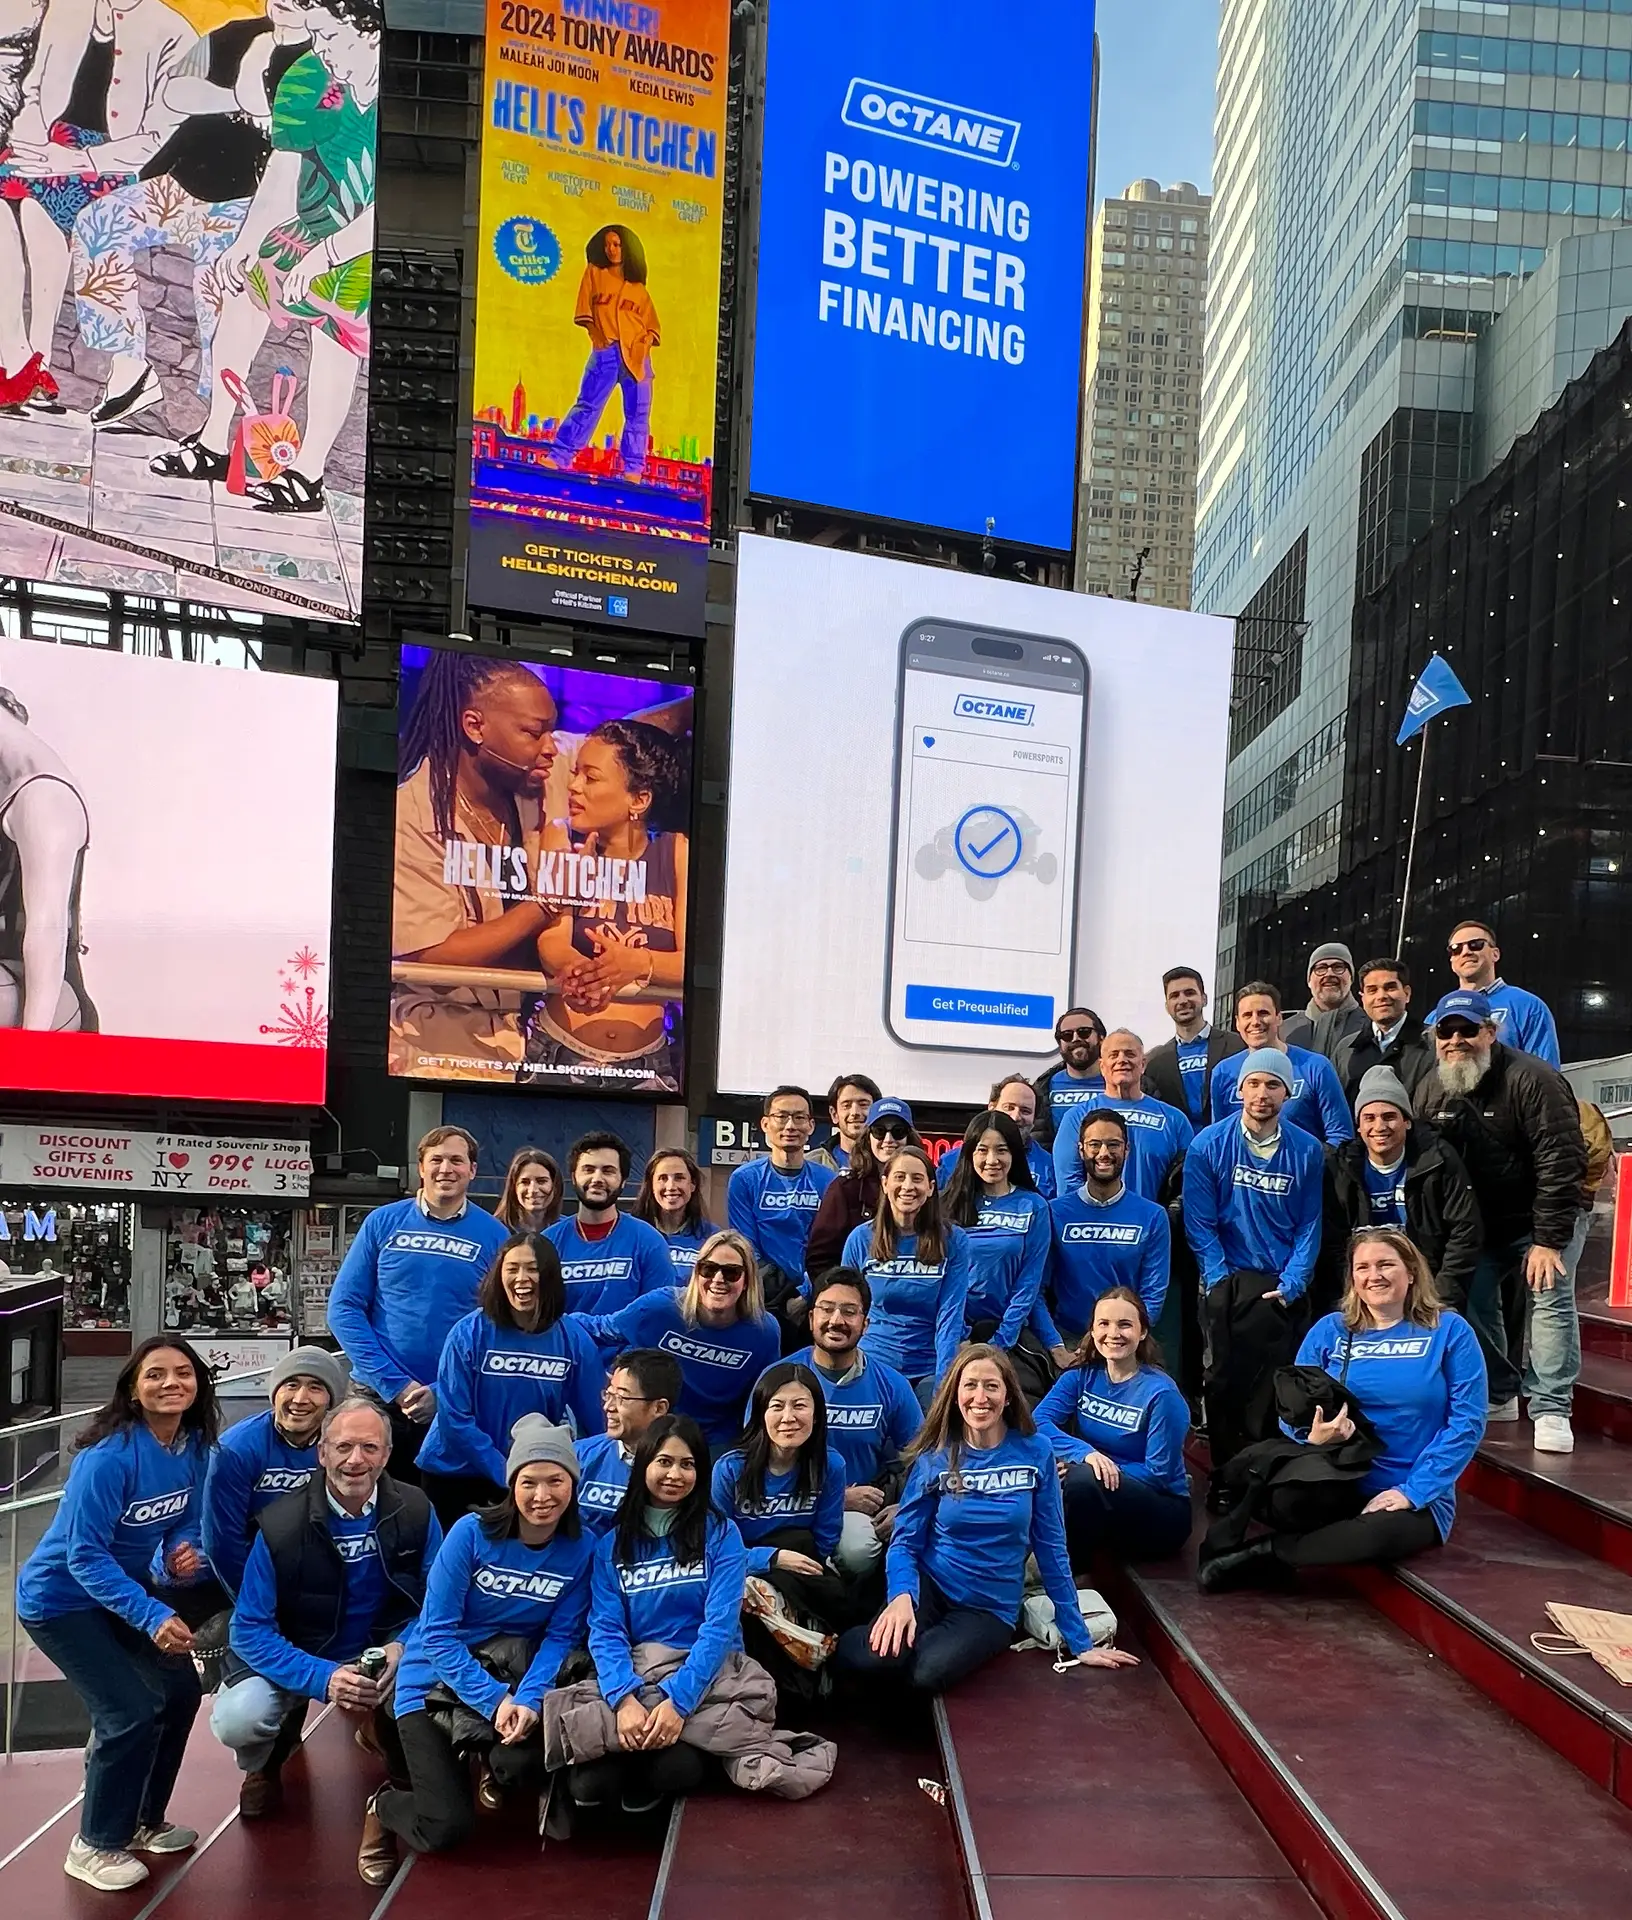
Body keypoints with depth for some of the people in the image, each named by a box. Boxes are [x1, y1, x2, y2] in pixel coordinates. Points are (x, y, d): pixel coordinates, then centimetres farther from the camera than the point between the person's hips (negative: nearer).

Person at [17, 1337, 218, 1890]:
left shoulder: (193, 1445, -10)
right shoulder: (109, 1455, -32)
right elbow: (85, 1556, -30)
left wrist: (182, 1550, -18)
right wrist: (153, 1617, -36)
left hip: (123, 1584, 8)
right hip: (61, 1598, -7)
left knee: (180, 1689, 9)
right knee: (131, 1714, -13)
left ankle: (143, 1821, 30)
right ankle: (94, 1846, 11)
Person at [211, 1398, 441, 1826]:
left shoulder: (415, 1511, -13)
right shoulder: (281, 1525, -19)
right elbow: (250, 1630, -18)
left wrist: (402, 1646, -26)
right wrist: (322, 1678, -30)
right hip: (294, 1658, -1)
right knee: (237, 1721, -29)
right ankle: (267, 1764, 13)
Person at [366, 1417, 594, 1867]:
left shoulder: (582, 1548, -10)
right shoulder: (472, 1533, -19)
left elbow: (560, 1636, -6)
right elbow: (438, 1634, -17)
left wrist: (529, 1698, -23)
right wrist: (494, 1700, -24)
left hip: (512, 1673, 3)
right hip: (435, 1680, -3)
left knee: (526, 1756, -29)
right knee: (445, 1828, -15)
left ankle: (493, 1767, 10)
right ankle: (384, 1807, 20)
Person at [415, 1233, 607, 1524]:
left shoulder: (573, 1338, -8)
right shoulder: (470, 1333, -14)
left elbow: (595, 1418, -3)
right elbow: (455, 1416, -15)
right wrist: (505, 1473, -18)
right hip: (455, 1473, -1)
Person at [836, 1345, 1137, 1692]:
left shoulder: (1035, 1452, -7)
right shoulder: (936, 1457, -5)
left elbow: (1051, 1547, -1)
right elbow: (905, 1540, -4)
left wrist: (1079, 1642, 2)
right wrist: (902, 1596, -27)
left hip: (992, 1607, -1)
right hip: (929, 1586, 1)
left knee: (928, 1672, -30)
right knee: (876, 1657, -30)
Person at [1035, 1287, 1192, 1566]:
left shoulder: (1161, 1393, -17)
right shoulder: (1083, 1375, -2)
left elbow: (1158, 1473, -15)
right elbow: (1039, 1420, -14)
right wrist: (1085, 1453, -32)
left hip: (1162, 1512, -4)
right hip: (1097, 1494, 4)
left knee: (1084, 1478, -33)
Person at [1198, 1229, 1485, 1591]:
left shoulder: (1449, 1331, 0)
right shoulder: (1329, 1331, 7)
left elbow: (1467, 1420, -7)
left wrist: (1413, 1490, -16)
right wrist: (1312, 1438, -18)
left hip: (1418, 1500, -1)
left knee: (1377, 1534, -37)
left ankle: (1265, 1553, -15)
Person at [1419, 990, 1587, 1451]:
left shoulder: (1531, 1080, -23)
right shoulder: (1434, 1091, -2)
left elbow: (1561, 1162, -27)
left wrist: (1548, 1240, -28)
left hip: (1548, 1216, -6)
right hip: (1481, 1222, 6)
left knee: (1548, 1297, -18)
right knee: (1472, 1299, 1)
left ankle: (1551, 1411, -13)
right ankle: (1498, 1395, 19)